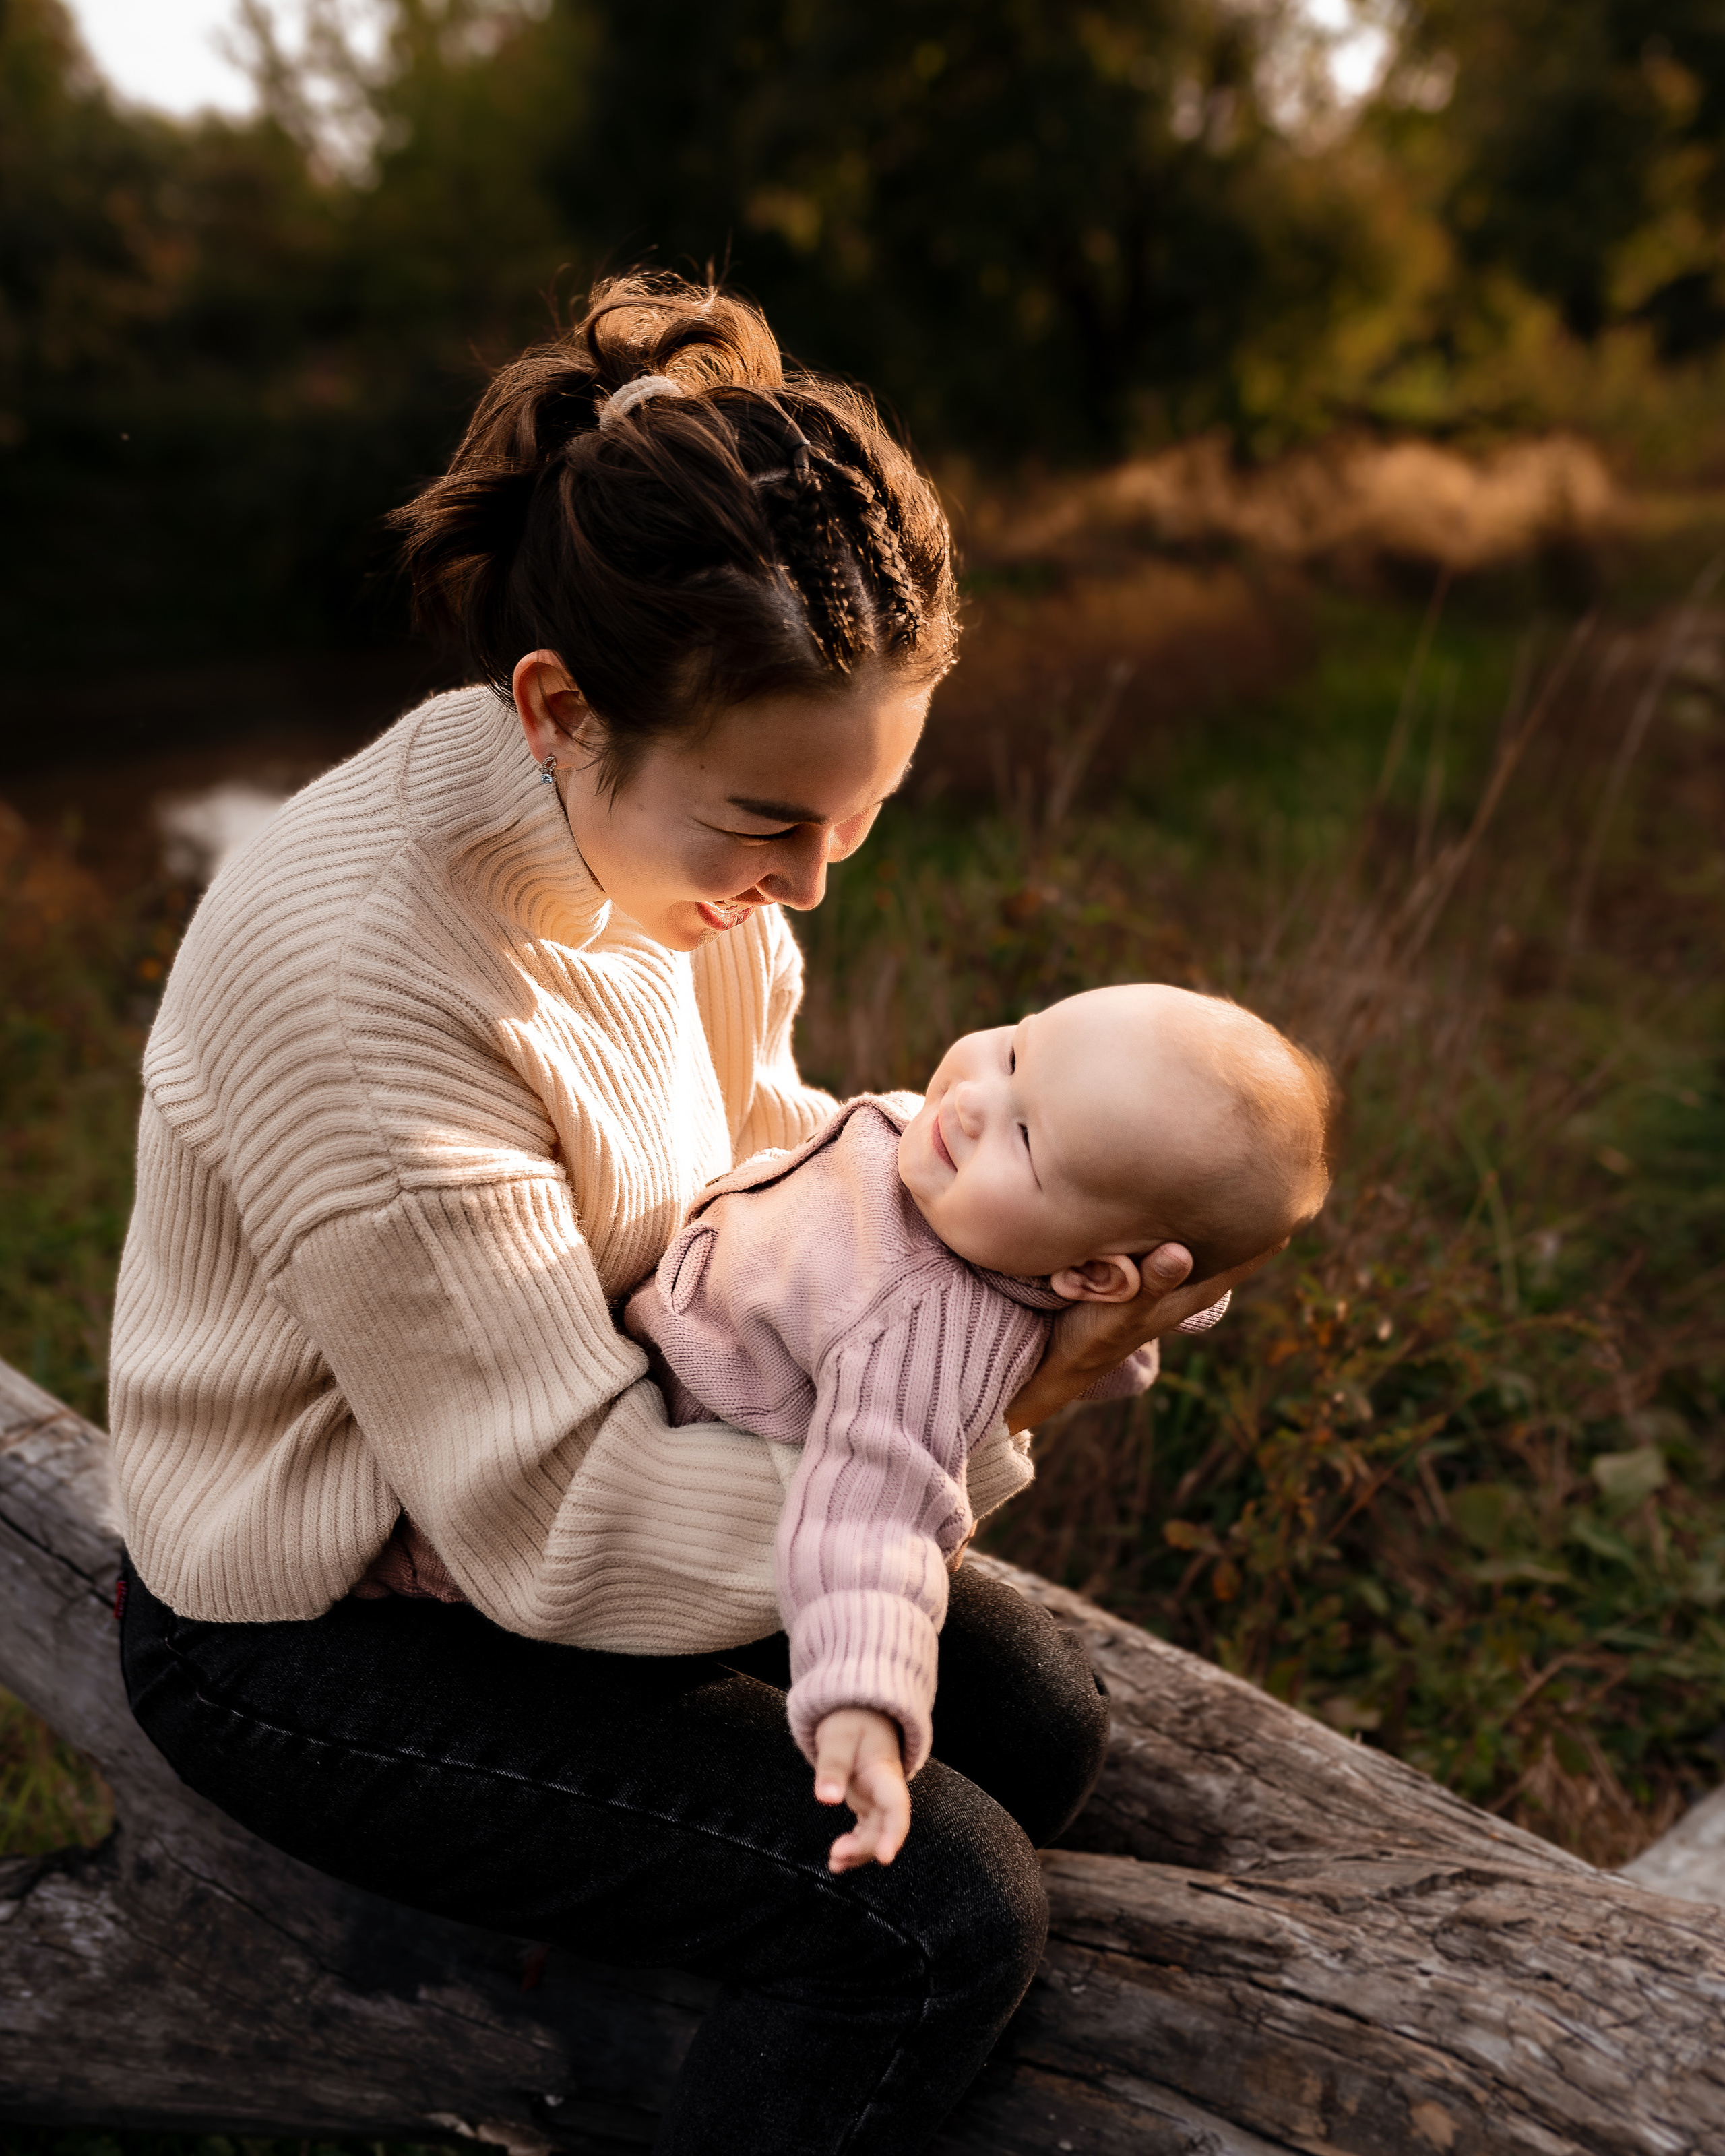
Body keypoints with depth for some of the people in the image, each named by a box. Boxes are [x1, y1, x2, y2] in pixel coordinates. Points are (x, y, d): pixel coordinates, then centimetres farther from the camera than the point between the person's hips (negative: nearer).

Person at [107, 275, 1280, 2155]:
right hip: (313, 1630, -7)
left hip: (550, 1481, 8)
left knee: (1030, 1718, 6)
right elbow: (557, 1523, -28)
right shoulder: (354, 976, -34)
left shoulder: (674, 818, -10)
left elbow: (755, 1130, 5)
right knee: (936, 1911, -17)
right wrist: (978, 1415, -27)